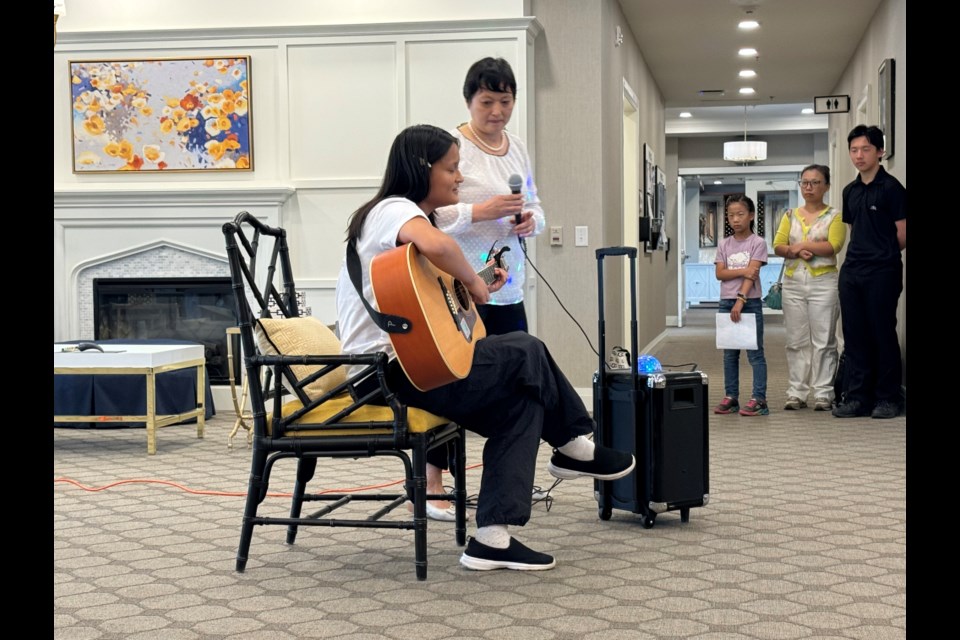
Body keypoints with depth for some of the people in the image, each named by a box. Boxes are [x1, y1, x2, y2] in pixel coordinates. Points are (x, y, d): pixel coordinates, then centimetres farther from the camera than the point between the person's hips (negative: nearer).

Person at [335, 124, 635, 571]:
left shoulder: (401, 212, 20)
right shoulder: (395, 209, -13)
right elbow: (437, 246, -37)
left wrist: (476, 283, 8)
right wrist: (473, 282, -20)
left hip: (400, 364, 10)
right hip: (391, 369, -10)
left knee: (522, 399, 3)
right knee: (526, 353, -4)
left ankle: (493, 538, -1)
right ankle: (575, 447, 21)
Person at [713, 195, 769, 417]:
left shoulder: (757, 243, -4)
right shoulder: (724, 244, 9)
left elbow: (751, 275, -13)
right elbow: (720, 273, 0)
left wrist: (740, 301, -21)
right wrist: (742, 271, -15)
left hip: (750, 302, -5)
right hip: (726, 302, 5)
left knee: (755, 352, -3)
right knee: (729, 354, 9)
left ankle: (759, 399, -3)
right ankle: (730, 397, 14)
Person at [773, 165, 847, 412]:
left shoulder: (834, 216, 2)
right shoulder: (790, 216, 13)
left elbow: (833, 246, -13)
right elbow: (778, 246, 4)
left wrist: (801, 244, -7)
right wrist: (794, 251, -15)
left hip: (823, 282, -4)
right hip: (793, 282, 4)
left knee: (823, 341, -3)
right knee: (796, 341, 4)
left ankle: (823, 394, 0)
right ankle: (796, 393, 7)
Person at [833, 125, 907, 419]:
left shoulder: (890, 187, -7)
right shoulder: (850, 191, 13)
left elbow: (902, 235, -7)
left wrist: (883, 254, 5)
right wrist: (859, 254, 10)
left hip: (882, 273, -7)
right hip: (851, 272, 7)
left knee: (883, 334, -1)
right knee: (854, 336, 7)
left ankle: (887, 398, 8)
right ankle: (857, 397, 14)